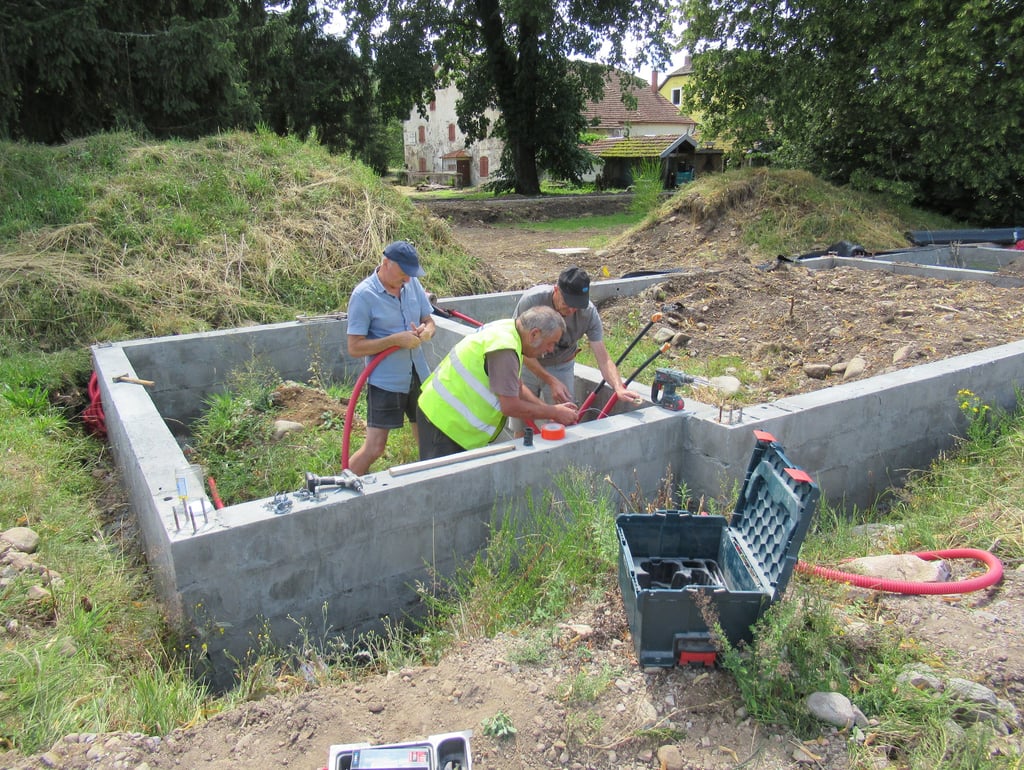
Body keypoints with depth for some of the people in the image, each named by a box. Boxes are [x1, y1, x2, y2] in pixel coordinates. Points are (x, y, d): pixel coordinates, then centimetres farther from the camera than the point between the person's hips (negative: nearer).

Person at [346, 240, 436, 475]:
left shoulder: (412, 284, 2)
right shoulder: (363, 295, -14)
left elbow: (430, 321, 11)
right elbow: (355, 348, -16)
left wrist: (426, 331, -13)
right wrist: (395, 339, -24)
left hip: (419, 376, 6)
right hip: (385, 382, -6)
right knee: (374, 447, -6)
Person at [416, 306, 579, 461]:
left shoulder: (507, 328, 5)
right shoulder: (503, 349, -26)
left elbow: (516, 388, 12)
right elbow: (510, 407, -24)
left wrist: (549, 409, 4)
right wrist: (554, 413, -13)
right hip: (446, 419, -10)